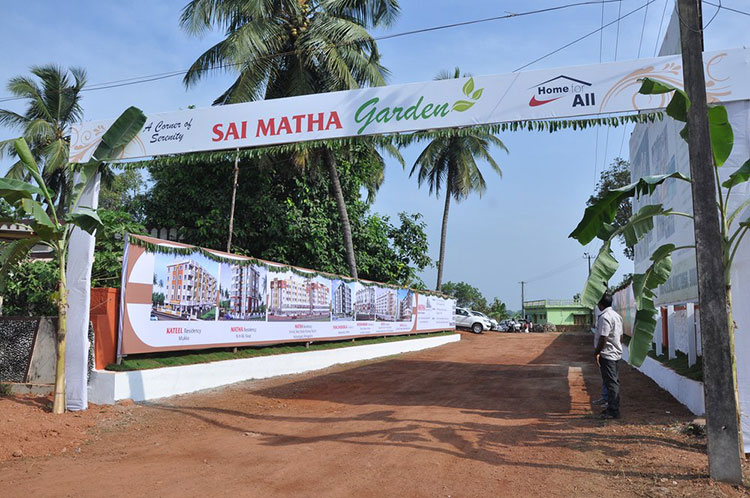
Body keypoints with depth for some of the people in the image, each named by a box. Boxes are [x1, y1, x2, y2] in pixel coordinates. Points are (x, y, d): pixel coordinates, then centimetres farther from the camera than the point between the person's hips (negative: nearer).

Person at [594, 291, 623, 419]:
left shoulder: (604, 317, -20)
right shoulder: (616, 315, 11)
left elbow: (603, 338, -23)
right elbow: (620, 335, 16)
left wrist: (596, 352, -14)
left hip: (607, 354, -10)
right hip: (616, 353, 10)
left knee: (611, 382, -5)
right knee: (614, 381, 15)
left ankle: (613, 411, -2)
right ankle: (613, 407, 25)